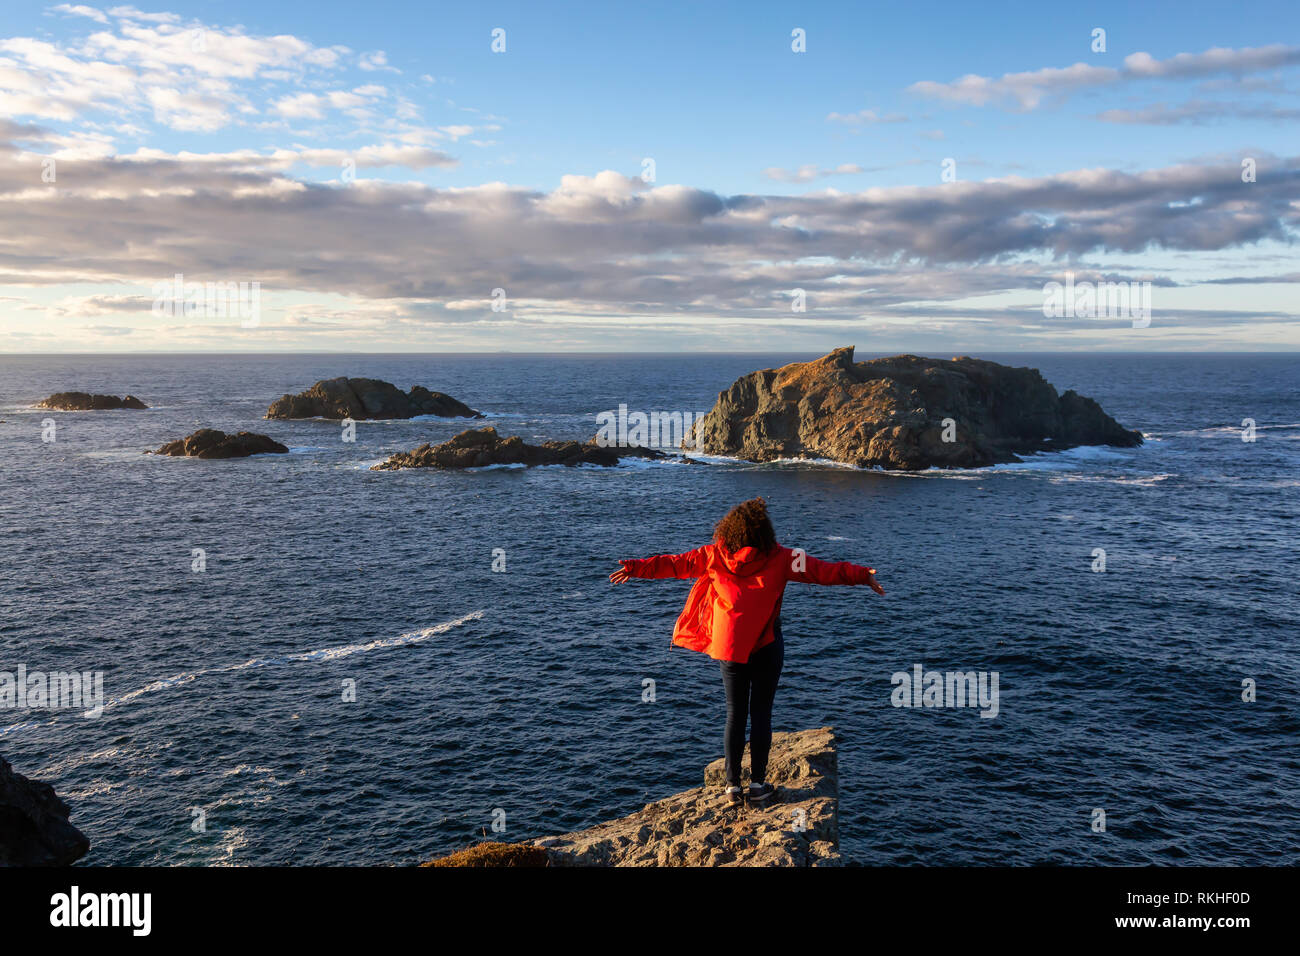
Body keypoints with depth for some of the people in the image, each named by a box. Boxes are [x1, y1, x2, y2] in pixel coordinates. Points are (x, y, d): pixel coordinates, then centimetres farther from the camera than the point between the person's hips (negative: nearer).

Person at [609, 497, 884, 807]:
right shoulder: (779, 559, -9)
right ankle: (758, 785, 10)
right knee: (761, 714, 6)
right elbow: (822, 570, -9)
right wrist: (863, 575, -3)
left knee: (734, 714, 11)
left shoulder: (714, 556, -3)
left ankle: (733, 784, 15)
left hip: (729, 647, 2)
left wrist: (635, 568, 15)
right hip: (766, 647, -2)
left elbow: (673, 564, 4)